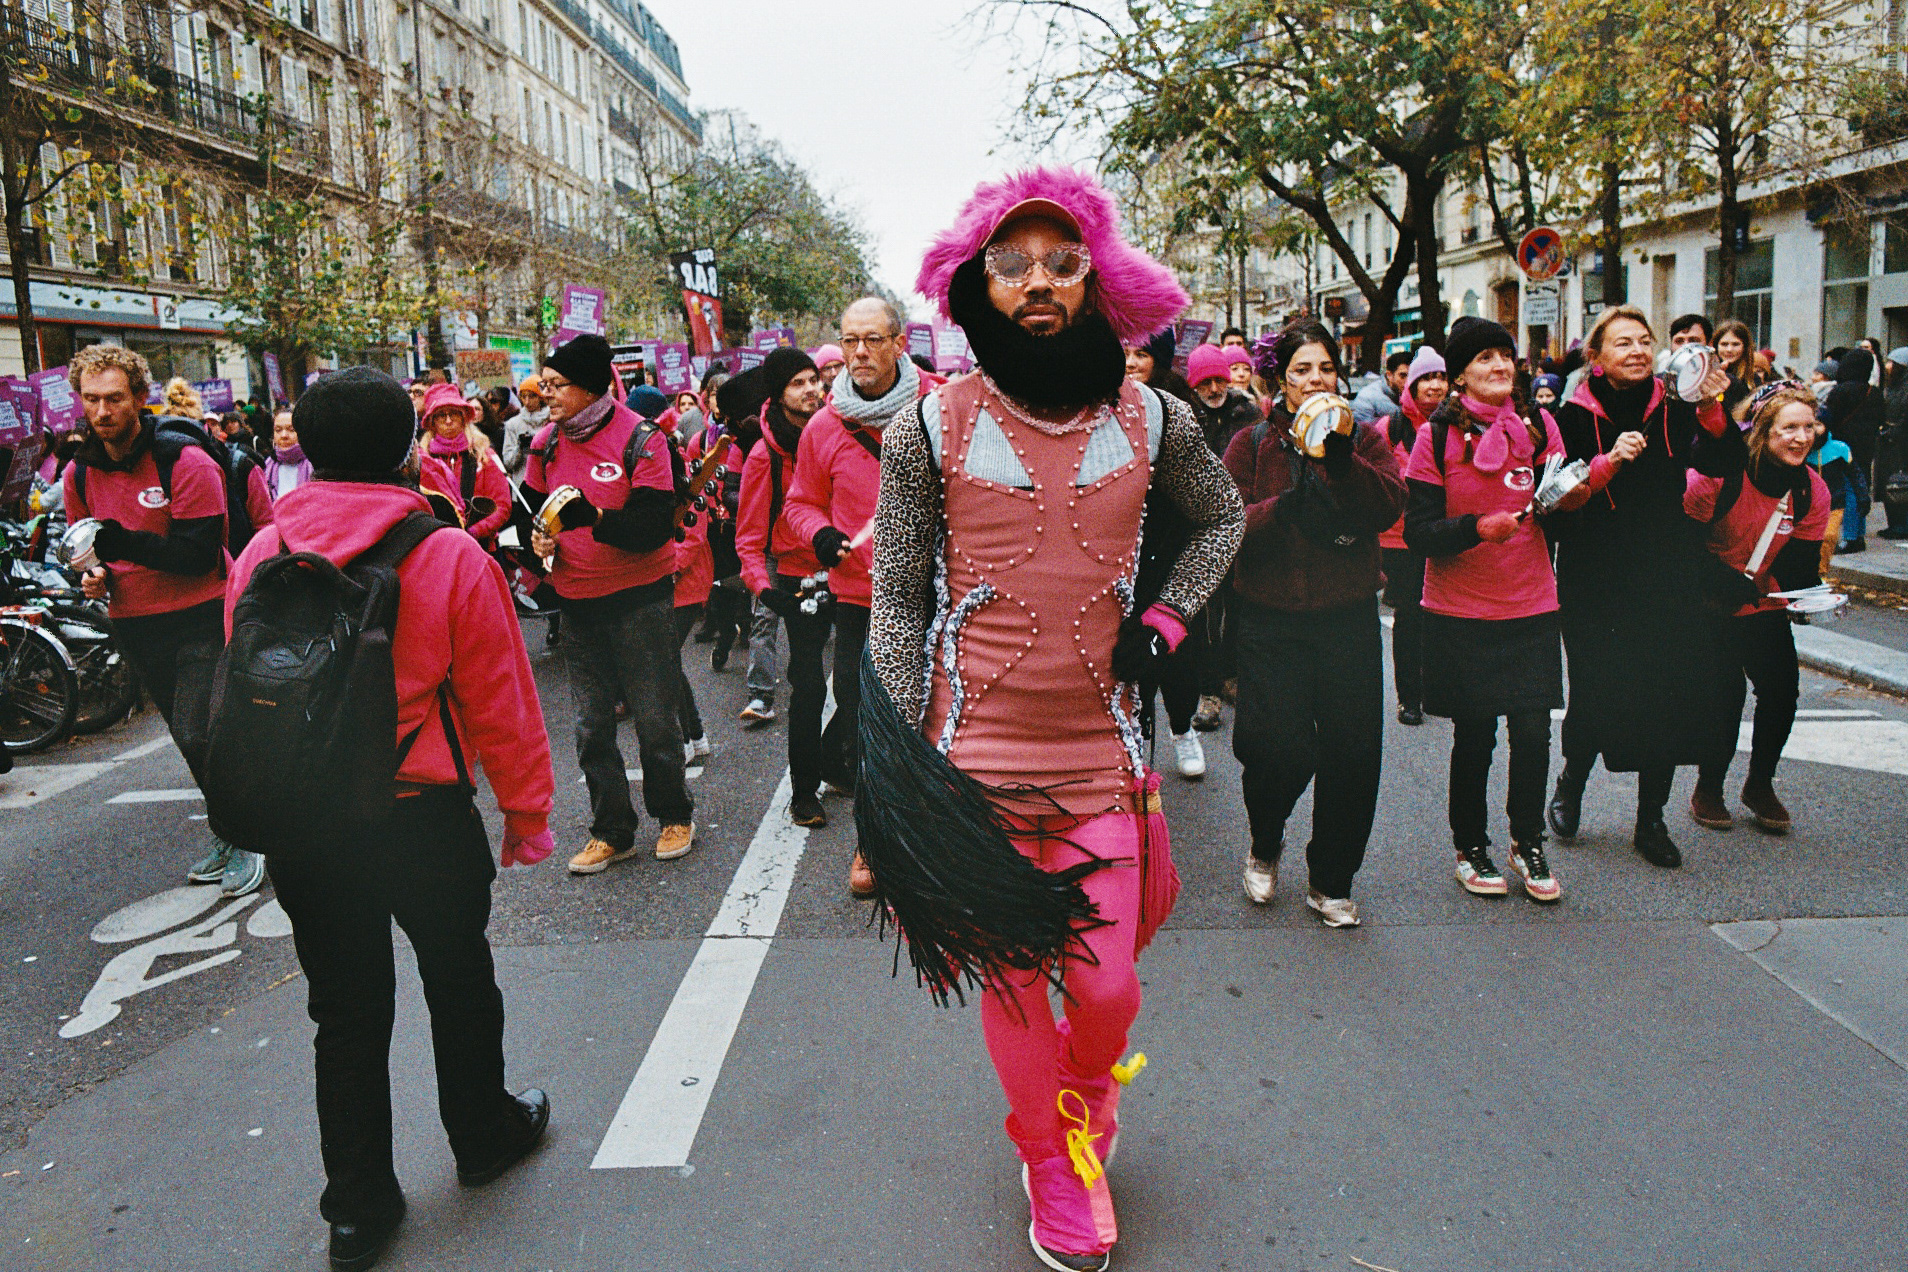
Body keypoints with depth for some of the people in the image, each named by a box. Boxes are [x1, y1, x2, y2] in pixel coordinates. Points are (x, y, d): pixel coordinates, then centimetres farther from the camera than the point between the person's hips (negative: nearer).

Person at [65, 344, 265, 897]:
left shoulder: (186, 462, -15)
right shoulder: (79, 474, 4)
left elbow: (199, 554, -20)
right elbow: (86, 542, 17)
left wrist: (125, 544, -31)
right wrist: (92, 575, -5)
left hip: (200, 617, -6)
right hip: (133, 623, 6)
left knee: (201, 736, -13)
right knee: (190, 739, 17)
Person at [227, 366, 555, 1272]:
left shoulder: (260, 558, -5)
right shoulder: (453, 560, -15)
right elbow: (501, 705, -11)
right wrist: (527, 813, 1)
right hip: (423, 818, -3)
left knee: (345, 1011, 15)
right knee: (458, 981, 20)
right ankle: (484, 1135, 41)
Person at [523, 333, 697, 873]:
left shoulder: (640, 439, -13)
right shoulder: (546, 443, 4)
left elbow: (656, 526, -19)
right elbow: (532, 505, 17)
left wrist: (592, 517, -33)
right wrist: (539, 538, -6)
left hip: (640, 596, -5)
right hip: (577, 600, 5)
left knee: (655, 717, 4)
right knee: (591, 725, 9)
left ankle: (675, 815, 26)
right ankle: (611, 832, 23)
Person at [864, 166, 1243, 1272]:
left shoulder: (1152, 420, 0)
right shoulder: (930, 427, -6)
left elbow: (1222, 517, 19)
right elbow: (896, 600, -1)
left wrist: (1165, 617, 4)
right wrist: (902, 755, -6)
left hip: (1100, 755, 1)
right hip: (974, 762, -1)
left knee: (1108, 988, 6)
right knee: (1010, 982, 11)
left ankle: (1088, 1103, 44)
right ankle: (1051, 1162, 39)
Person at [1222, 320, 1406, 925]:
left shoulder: (1364, 438, 10)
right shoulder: (1252, 444, 6)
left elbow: (1392, 503, -8)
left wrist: (1342, 460, -21)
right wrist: (1283, 509, -22)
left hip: (1348, 618, 2)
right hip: (1271, 620, -1)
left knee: (1352, 751, 0)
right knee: (1279, 750, -8)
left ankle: (1331, 882, 19)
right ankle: (1265, 844, 26)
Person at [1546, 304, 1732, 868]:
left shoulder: (1675, 413, 6)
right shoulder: (1573, 418, -2)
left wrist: (1712, 413, -18)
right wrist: (1609, 462, -24)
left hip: (1668, 582, 3)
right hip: (1596, 583, -3)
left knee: (1668, 694, 2)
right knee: (1599, 697, -5)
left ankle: (1651, 820, 18)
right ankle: (1571, 781, 27)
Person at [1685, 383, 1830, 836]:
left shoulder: (1812, 492, -5)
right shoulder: (1721, 474, -21)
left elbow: (1801, 563, -3)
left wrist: (1806, 595, -24)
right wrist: (1730, 585, -27)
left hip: (1766, 608, 5)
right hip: (1710, 607, -4)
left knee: (1782, 689, -4)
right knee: (1725, 694, -8)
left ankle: (1760, 785, 19)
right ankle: (1708, 789, 14)